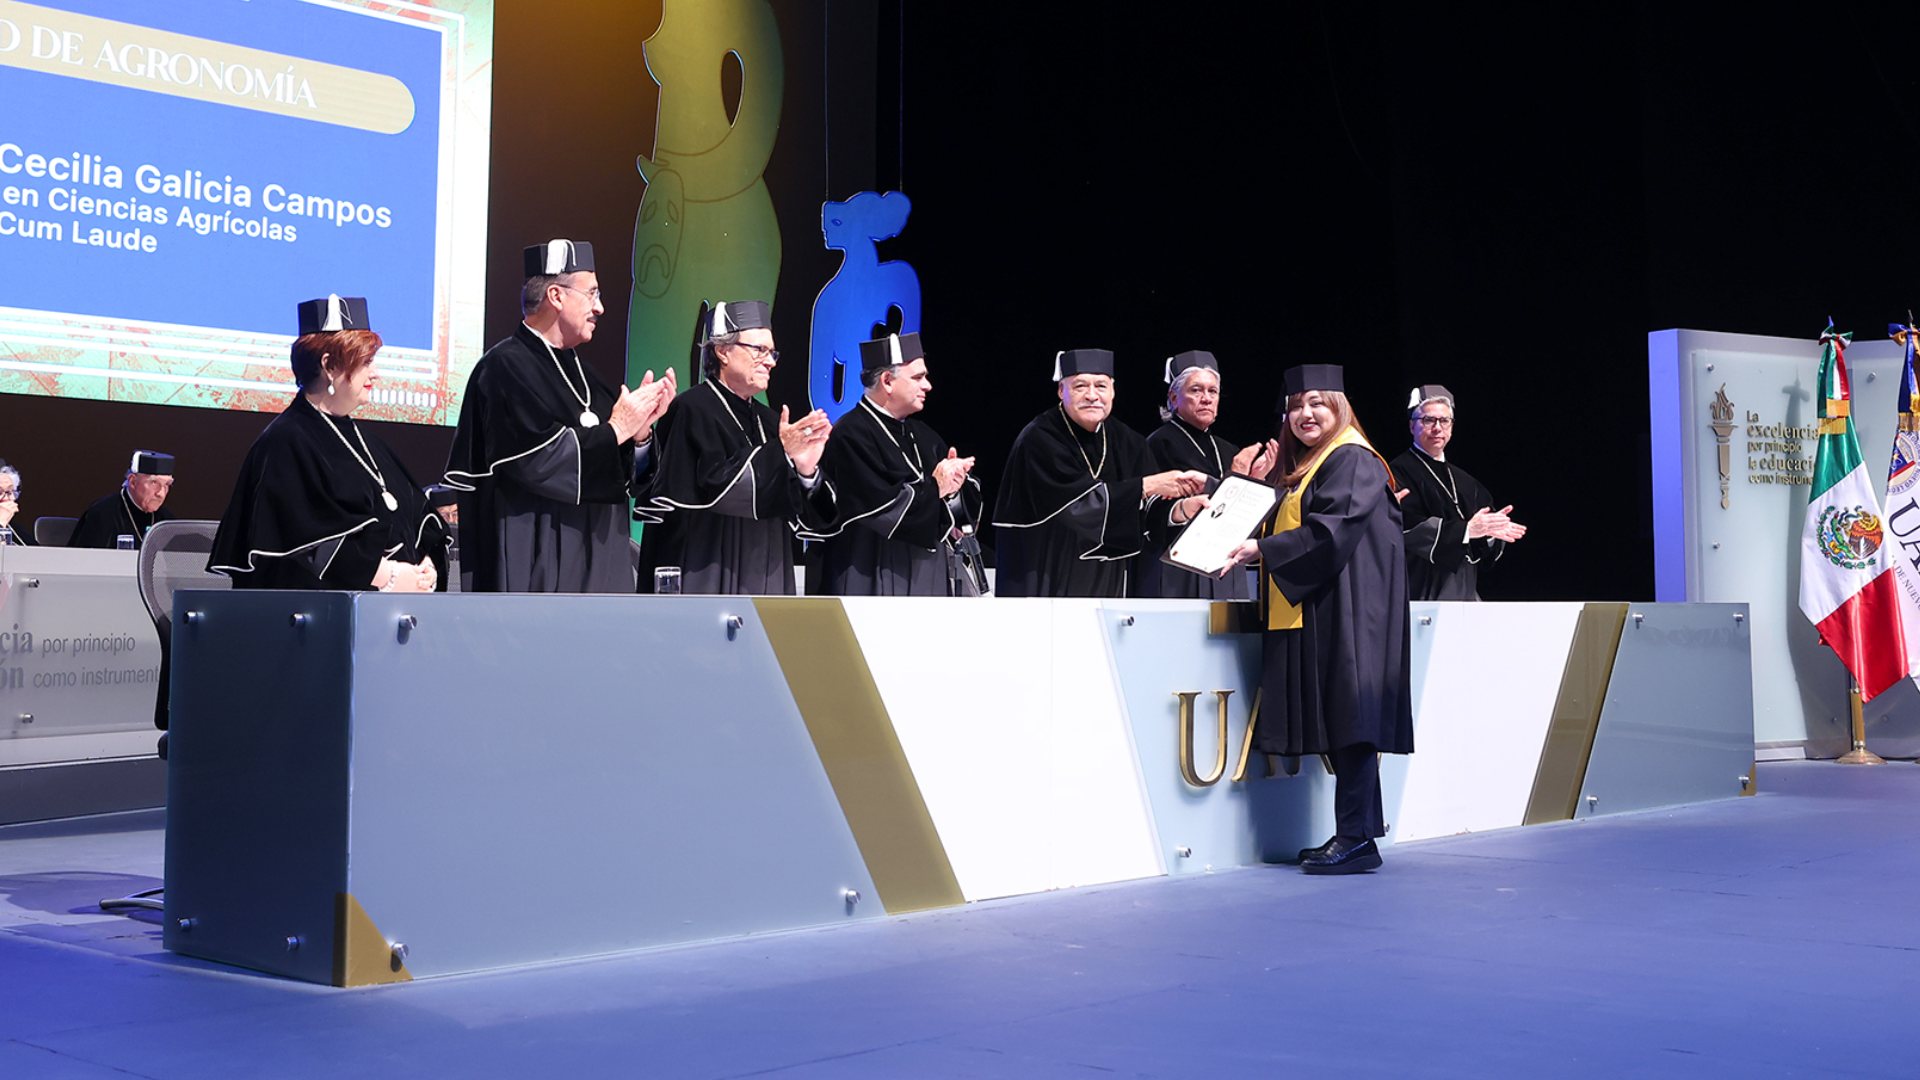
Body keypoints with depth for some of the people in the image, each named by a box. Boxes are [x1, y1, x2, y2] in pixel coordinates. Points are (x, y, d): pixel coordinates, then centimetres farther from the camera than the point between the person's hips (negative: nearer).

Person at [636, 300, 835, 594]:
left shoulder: (769, 421, 14)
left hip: (762, 578, 7)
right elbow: (712, 487, -18)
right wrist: (780, 454, -19)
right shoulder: (692, 410, -6)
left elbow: (798, 515, 10)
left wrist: (807, 471, -11)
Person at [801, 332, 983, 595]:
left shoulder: (921, 434, 15)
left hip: (931, 578, 8)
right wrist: (934, 488, -8)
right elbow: (878, 508, -21)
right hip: (875, 583, -8)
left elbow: (971, 501, 14)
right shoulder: (851, 437, -12)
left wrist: (955, 484, -9)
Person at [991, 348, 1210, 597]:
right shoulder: (1039, 439, -12)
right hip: (1050, 583, -5)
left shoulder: (1125, 441, 6)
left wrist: (1183, 509, -21)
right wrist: (1146, 485, -18)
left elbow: (1148, 510, 0)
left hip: (1109, 582, 5)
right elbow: (1076, 501, -21)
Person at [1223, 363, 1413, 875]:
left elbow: (1332, 530, -19)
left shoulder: (1353, 461, -8)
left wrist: (1262, 549, -21)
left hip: (1345, 613, -9)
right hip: (1309, 616, 9)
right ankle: (1354, 832, 12)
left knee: (1348, 720, -11)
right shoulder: (1302, 467, 21)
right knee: (1333, 724, 8)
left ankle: (1357, 838, -11)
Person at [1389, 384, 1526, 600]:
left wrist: (1490, 530, -10)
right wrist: (1466, 529, -23)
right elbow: (1408, 531, -18)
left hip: (1463, 591, 6)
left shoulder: (1464, 481, 17)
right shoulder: (1400, 473, -4)